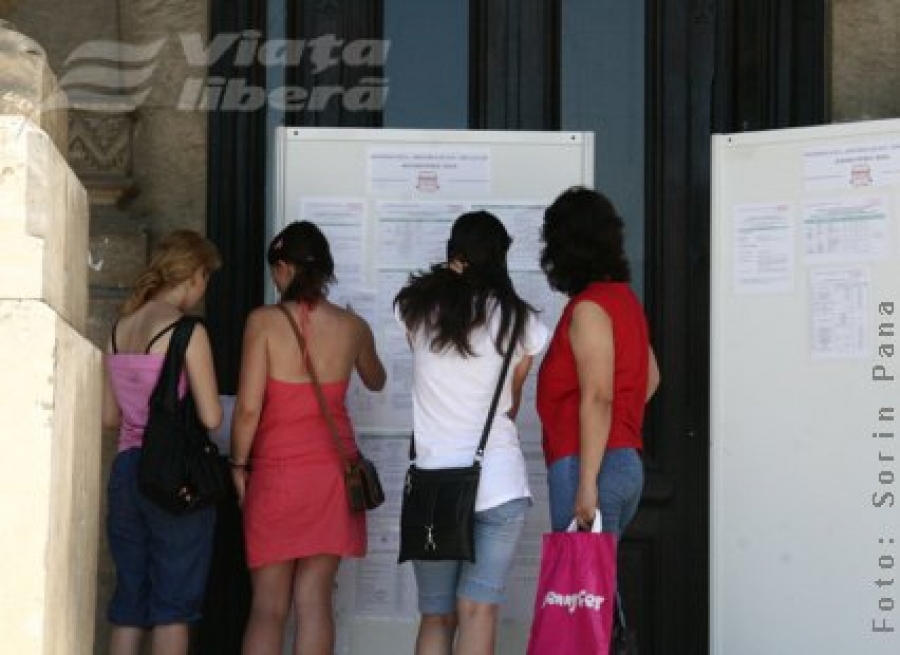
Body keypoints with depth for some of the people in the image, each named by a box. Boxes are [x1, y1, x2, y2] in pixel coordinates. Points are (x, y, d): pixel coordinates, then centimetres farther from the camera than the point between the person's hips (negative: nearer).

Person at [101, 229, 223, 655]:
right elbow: (211, 418, -11)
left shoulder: (120, 328, 8)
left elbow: (109, 417, 13)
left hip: (126, 468, 6)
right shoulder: (188, 331, -10)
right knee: (174, 601, 2)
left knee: (129, 599, 11)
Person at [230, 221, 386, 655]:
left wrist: (239, 464, 2)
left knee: (268, 606, 3)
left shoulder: (264, 322, -10)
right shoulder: (352, 327, 1)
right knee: (314, 600, 5)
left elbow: (248, 407, -12)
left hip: (277, 471, -3)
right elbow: (375, 382, 23)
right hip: (332, 469, 3)